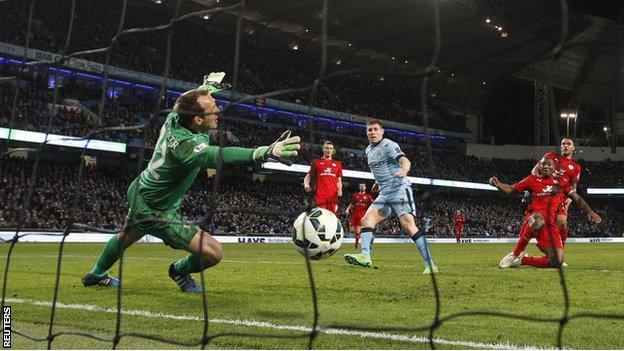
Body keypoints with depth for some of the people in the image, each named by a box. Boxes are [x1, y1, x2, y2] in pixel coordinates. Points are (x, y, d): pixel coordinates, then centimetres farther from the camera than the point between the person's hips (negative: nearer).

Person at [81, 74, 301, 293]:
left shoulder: (174, 118, -13)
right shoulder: (186, 143, -37)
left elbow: (184, 101, 12)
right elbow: (220, 157, -56)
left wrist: (210, 85, 27)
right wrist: (265, 153, -69)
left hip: (139, 194, 9)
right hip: (156, 212, -9)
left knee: (126, 237, 36)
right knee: (213, 253, -11)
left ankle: (96, 275, 61)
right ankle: (180, 271, 20)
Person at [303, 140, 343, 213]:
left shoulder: (337, 164, 17)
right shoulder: (316, 162, 12)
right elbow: (308, 176, 13)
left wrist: (340, 190, 0)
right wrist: (306, 185, -9)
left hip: (333, 196, 2)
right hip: (320, 195, -2)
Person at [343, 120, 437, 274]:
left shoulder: (389, 145, -8)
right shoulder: (368, 150, 17)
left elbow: (405, 161, -26)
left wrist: (403, 171, -46)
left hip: (400, 190, -8)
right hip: (384, 194, 8)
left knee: (408, 226, -18)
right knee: (366, 219, -9)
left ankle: (430, 265, -17)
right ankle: (365, 256, -20)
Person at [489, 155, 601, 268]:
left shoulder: (561, 182, 19)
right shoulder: (533, 180, 13)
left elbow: (577, 198, 19)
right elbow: (511, 189, 13)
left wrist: (590, 211, 5)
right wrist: (498, 184, -6)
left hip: (550, 223, 4)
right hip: (535, 215, -4)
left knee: (557, 262, -5)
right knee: (538, 222, -46)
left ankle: (523, 260, 16)